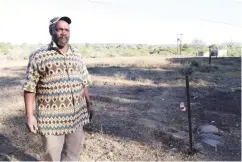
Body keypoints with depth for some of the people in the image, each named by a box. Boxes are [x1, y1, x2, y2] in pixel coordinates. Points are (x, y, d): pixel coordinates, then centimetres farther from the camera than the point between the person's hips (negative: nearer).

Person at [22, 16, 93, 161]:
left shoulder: (77, 56, 9)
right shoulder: (38, 56, -6)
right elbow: (30, 88, -7)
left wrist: (89, 104, 11)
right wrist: (29, 115, -10)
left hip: (76, 115, 5)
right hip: (51, 117, -4)